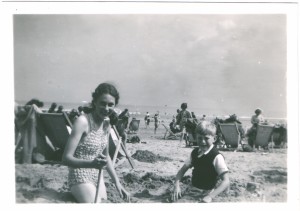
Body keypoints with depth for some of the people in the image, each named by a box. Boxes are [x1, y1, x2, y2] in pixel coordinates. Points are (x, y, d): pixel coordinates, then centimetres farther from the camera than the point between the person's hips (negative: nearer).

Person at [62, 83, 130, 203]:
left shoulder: (106, 124, 4)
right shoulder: (83, 121, -17)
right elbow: (66, 158, -21)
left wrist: (117, 183, 10)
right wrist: (91, 164, -36)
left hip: (98, 177, 7)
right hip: (81, 178, -7)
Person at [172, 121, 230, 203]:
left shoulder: (216, 157, -14)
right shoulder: (195, 152, 3)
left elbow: (226, 182, -19)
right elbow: (182, 170, 9)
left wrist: (210, 196, -28)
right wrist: (176, 185, -8)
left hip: (206, 195, -4)